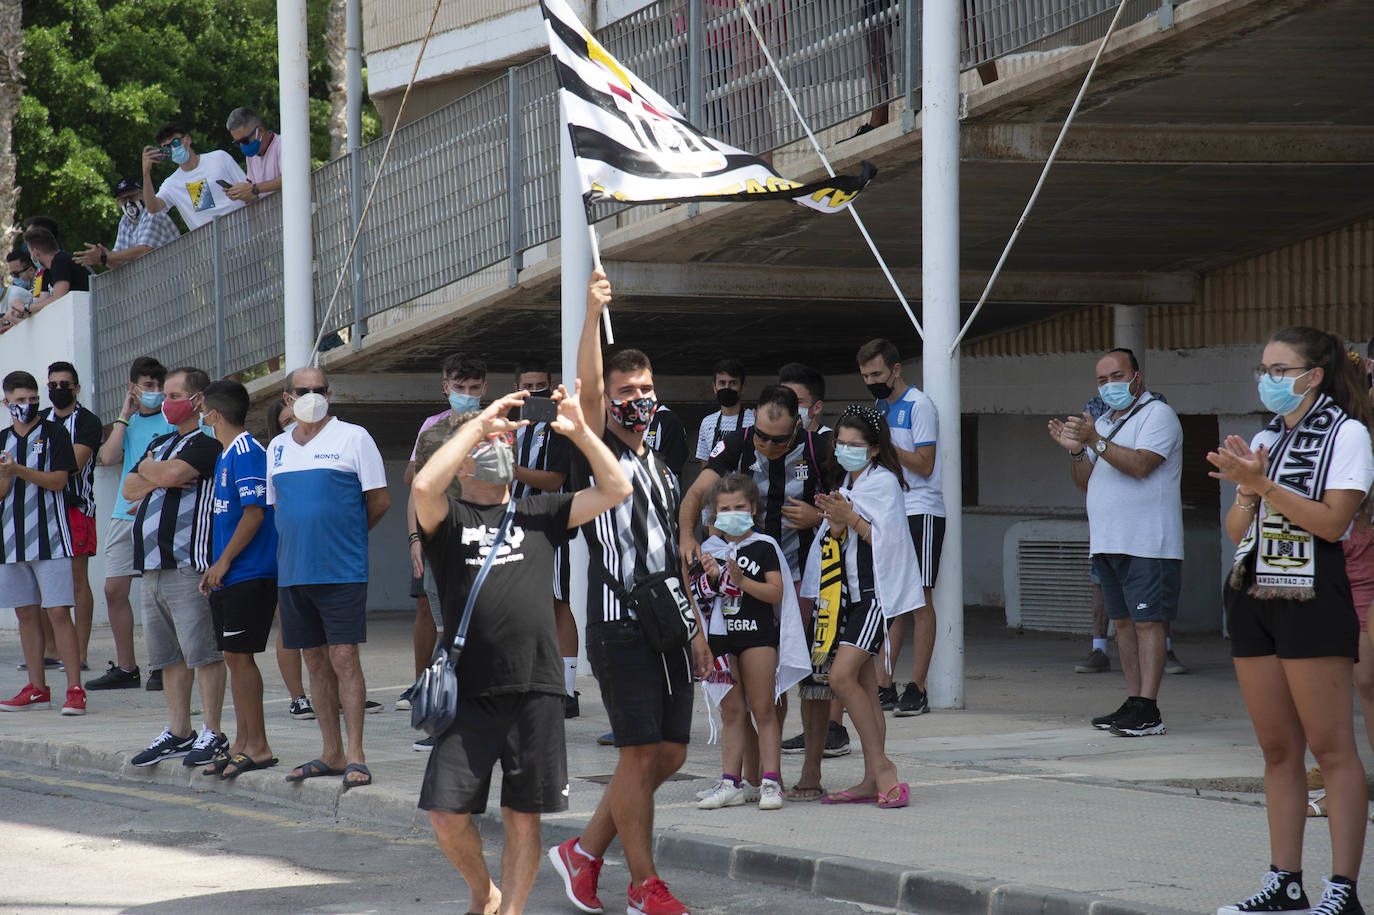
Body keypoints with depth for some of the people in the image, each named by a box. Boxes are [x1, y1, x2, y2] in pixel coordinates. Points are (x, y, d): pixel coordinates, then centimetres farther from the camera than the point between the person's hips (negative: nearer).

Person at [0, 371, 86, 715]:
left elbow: (58, 480, -8)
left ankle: (75, 689, -12)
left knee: (58, 612, -11)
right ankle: (37, 689, 14)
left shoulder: (54, 433, 1)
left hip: (50, 536, -5)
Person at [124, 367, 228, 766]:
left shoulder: (207, 444, -6)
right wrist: (160, 477, -6)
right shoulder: (160, 444, 22)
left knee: (202, 651, -7)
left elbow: (173, 473, -20)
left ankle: (212, 733, -4)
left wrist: (148, 469, 2)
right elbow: (130, 489, 14)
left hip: (189, 563, -9)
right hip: (153, 564, 9)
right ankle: (178, 732, 17)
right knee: (169, 655, 11)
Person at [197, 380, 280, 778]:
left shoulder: (247, 453, -14)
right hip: (230, 578, 10)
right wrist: (216, 568, 18)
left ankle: (258, 747, -5)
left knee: (239, 656, -8)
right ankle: (243, 744, 16)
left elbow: (253, 514, -19)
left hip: (249, 576, -10)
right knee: (233, 657, 11)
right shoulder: (225, 455, 17)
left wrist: (224, 562, -15)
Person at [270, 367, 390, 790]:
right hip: (293, 573, 6)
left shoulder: (353, 438, -2)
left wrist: (346, 535, 5)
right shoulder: (277, 447, 14)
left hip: (342, 571, -5)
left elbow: (379, 501, -2)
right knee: (316, 661, 9)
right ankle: (331, 753, 16)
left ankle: (355, 755, -8)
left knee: (344, 659, -9)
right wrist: (297, 544, 12)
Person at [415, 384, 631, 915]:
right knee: (448, 814, -3)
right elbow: (425, 485, -16)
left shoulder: (540, 512, 15)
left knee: (523, 817, 3)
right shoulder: (450, 519, 6)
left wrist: (579, 431, -2)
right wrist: (479, 423, -10)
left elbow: (615, 489, 9)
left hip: (536, 691, 2)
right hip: (470, 693, -2)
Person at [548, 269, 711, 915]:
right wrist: (593, 312, -21)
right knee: (640, 753, -7)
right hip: (620, 625, -7)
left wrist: (696, 630, 19)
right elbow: (588, 389, -18)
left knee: (670, 753, 6)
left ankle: (584, 851, 18)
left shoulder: (663, 471, 21)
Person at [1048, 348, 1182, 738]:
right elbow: (1085, 482, 19)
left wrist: (1095, 441, -20)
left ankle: (1147, 709, -14)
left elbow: (1140, 465, -19)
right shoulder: (1103, 421, 21)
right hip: (1108, 542, 8)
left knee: (1147, 621, -10)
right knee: (1123, 621, 8)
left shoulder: (1157, 414, -5)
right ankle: (1133, 704, 11)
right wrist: (1076, 449, 1)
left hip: (1148, 544, -8)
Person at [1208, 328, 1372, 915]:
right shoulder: (1264, 440, 17)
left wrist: (1261, 484, -16)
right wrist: (1246, 488, -4)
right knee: (1277, 749, 8)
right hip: (1252, 597, 7)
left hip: (1313, 597, -7)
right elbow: (1237, 531, 15)